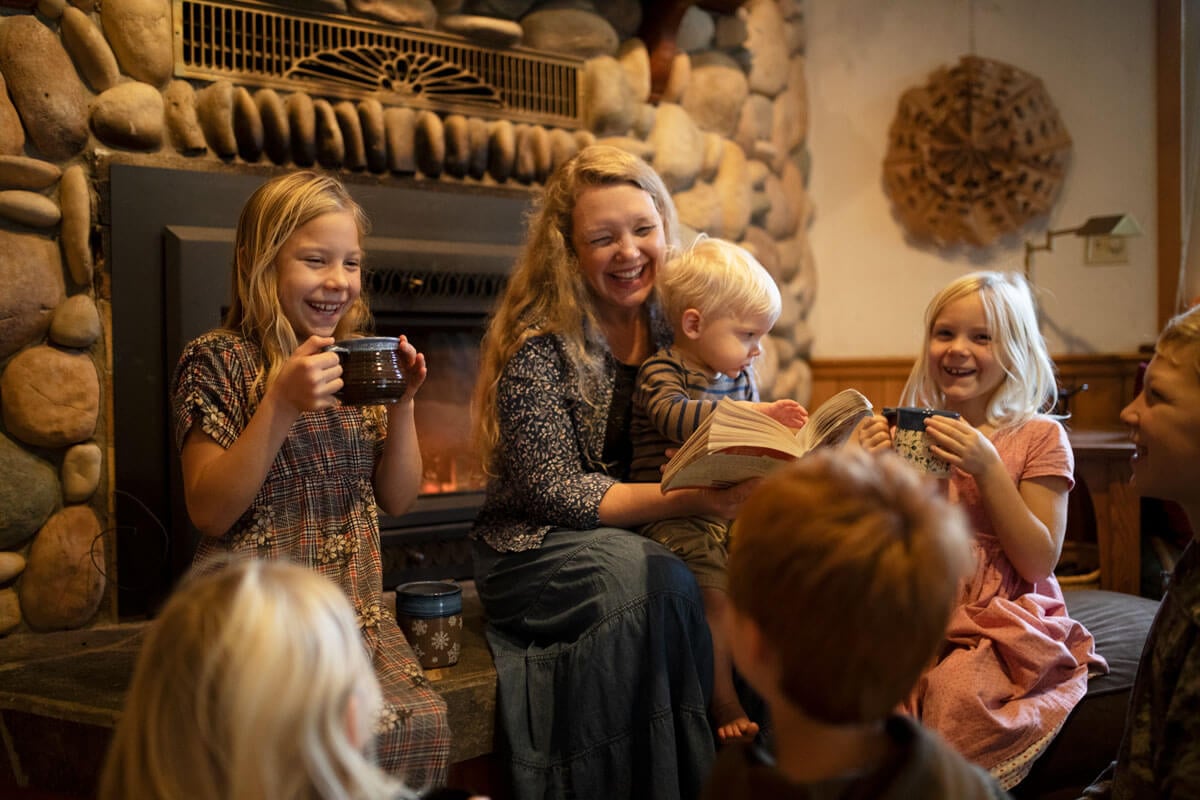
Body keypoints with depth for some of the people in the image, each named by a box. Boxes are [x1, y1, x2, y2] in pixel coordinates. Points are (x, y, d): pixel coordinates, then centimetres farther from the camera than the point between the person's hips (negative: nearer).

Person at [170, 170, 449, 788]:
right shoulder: (219, 361, -4)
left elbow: (396, 499, 13)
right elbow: (209, 511, -11)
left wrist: (402, 404, -4)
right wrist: (281, 406, -20)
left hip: (353, 603, 5)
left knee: (421, 724, -20)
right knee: (367, 732, -26)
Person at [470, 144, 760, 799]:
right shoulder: (539, 345, -9)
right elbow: (554, 492, -15)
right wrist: (689, 499, -27)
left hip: (649, 539, 4)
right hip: (537, 549, -4)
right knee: (655, 581, -34)